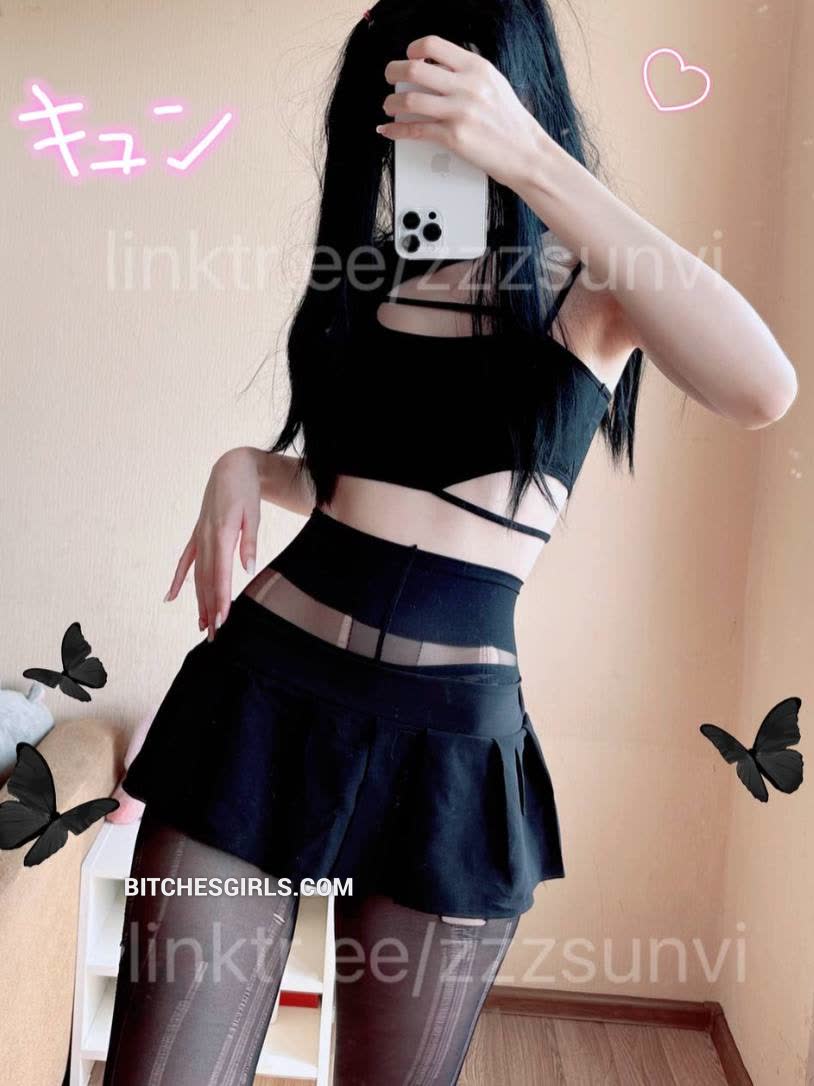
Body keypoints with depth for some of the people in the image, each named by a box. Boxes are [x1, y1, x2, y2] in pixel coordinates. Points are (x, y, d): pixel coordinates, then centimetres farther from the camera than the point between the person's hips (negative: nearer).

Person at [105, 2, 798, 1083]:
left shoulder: (591, 284, 1)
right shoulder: (371, 274, 12)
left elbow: (762, 388, -22)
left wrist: (530, 157, -23)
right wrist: (251, 469, 0)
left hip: (454, 730, -2)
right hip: (266, 687, 3)